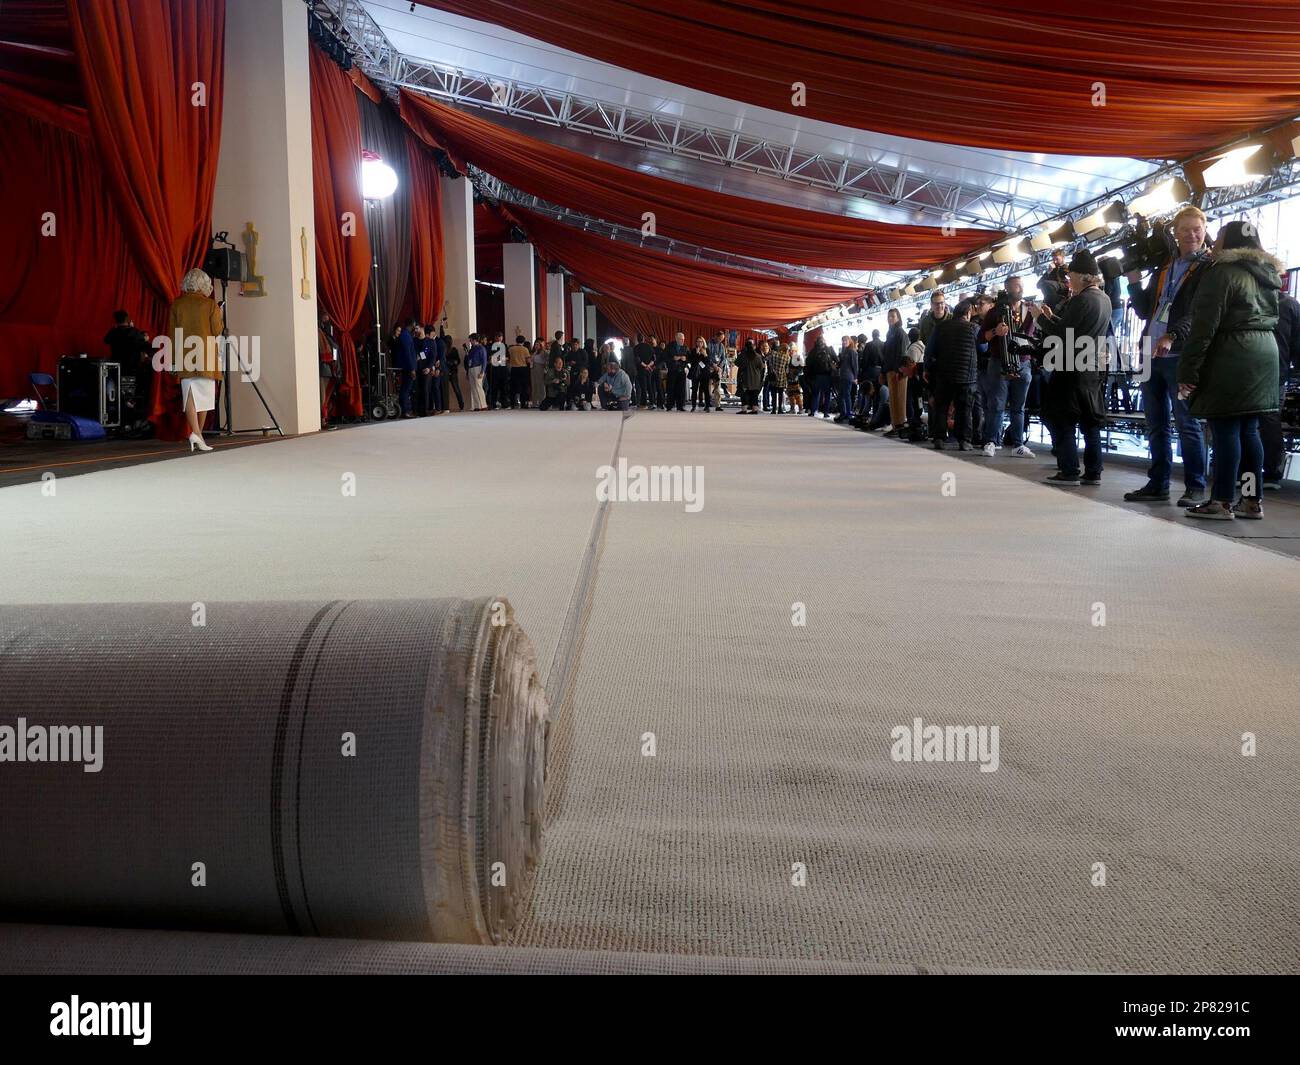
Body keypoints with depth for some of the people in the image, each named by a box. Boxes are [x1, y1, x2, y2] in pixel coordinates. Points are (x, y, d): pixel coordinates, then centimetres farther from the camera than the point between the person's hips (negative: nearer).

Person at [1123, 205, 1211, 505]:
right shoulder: (1164, 267, 19)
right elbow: (1144, 311, 21)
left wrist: (1173, 336, -28)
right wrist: (1134, 283, 6)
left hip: (1180, 356, -6)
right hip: (1152, 353, 7)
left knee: (1187, 423, -5)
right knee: (1155, 424, 10)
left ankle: (1195, 488, 0)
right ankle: (1157, 484, 17)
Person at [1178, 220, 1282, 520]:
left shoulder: (1223, 272, -9)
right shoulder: (1266, 275, 19)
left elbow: (1204, 326, -15)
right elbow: (1271, 319, 22)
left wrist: (1188, 370, -15)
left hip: (1230, 359, -8)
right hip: (1264, 356, 8)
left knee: (1225, 429, -7)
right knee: (1248, 430, 10)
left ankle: (1222, 502, -6)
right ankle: (1252, 501, 11)